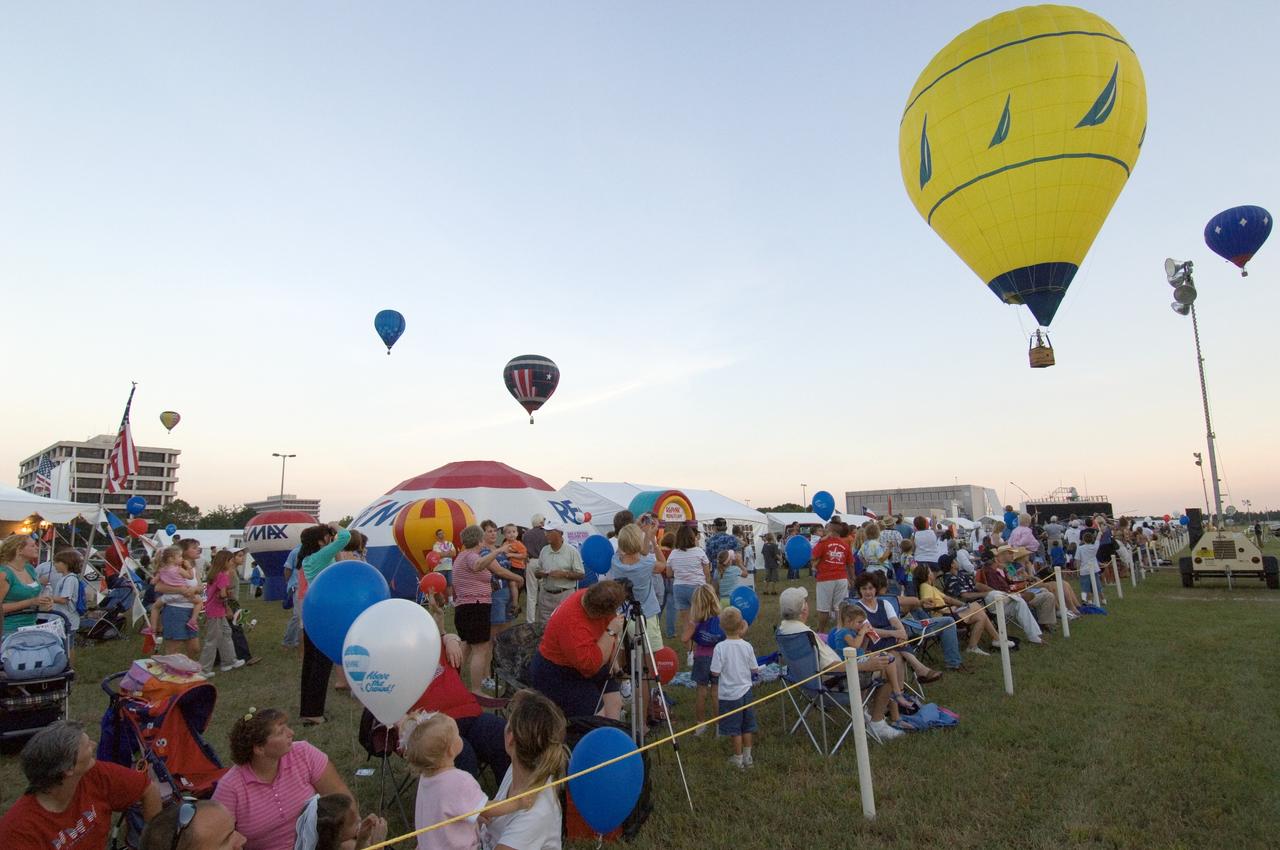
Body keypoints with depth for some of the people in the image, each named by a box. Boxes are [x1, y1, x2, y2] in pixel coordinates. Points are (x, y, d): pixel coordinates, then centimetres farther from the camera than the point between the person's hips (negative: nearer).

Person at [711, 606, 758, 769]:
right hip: (745, 690, 3)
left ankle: (738, 758, 22)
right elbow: (755, 669, 0)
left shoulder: (720, 647, -19)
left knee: (735, 729, 11)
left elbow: (715, 673, -17)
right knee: (746, 726, 18)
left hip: (729, 694, -3)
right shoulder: (747, 646, -9)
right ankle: (747, 757, 29)